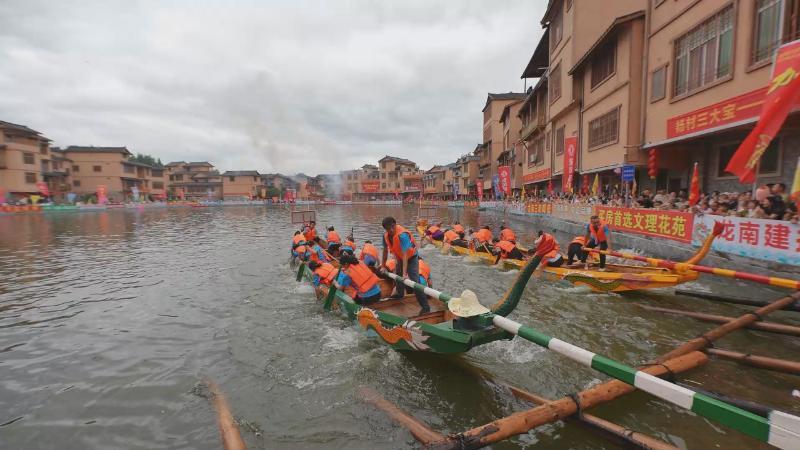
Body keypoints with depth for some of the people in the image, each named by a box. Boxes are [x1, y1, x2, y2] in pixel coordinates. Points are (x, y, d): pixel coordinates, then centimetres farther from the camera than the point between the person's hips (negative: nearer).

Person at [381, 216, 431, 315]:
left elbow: (405, 254, -39)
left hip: (411, 258, -8)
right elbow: (385, 250, 1)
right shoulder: (386, 235, -13)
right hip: (400, 258, 8)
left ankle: (425, 307, -11)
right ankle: (400, 295, 55)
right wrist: (383, 265, 6)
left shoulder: (402, 235, -35)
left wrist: (405, 273, -42)